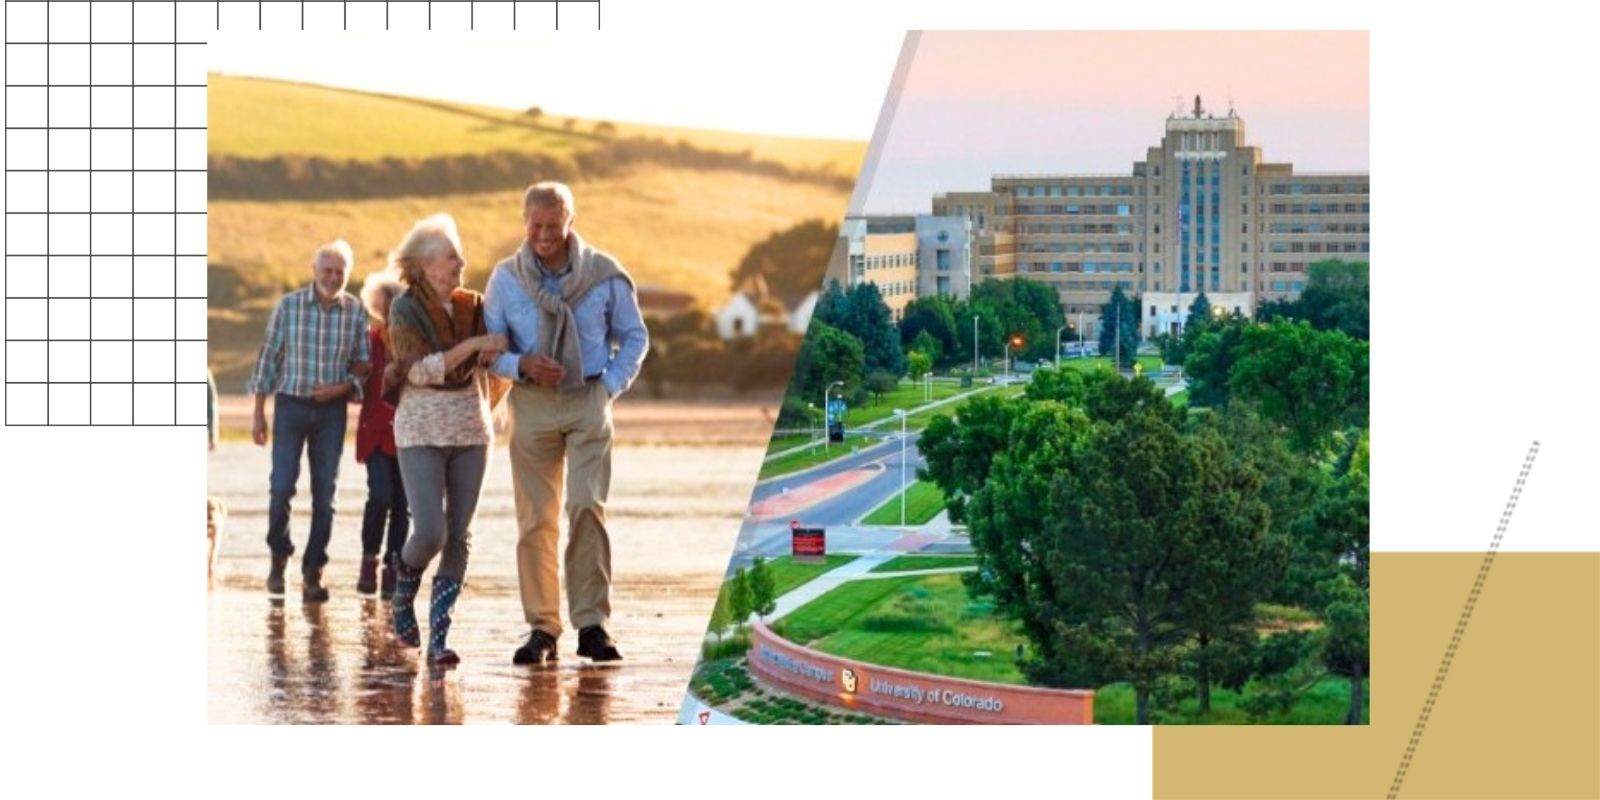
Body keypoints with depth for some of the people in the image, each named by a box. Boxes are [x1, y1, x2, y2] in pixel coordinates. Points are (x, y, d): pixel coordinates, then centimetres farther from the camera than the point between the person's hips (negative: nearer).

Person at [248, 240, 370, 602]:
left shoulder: (356, 312, 0)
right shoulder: (288, 306, -3)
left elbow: (364, 366, 7)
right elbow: (269, 357, 2)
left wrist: (343, 387, -13)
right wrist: (259, 412, 1)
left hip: (332, 409, 1)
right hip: (290, 406, -1)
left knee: (325, 495, 2)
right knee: (281, 487, -8)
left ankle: (313, 573, 9)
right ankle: (279, 556, 16)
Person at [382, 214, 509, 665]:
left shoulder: (471, 307, 7)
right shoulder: (406, 311, -6)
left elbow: (487, 362, 16)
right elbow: (419, 369, -17)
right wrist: (472, 344, -22)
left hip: (470, 429, 5)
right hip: (422, 431, -4)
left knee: (459, 536, 0)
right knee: (430, 532, -15)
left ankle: (439, 636, 4)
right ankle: (403, 595, 17)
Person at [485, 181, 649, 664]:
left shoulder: (604, 274, 0)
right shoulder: (506, 278, 2)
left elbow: (634, 337, 11)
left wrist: (612, 386, -2)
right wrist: (522, 365, -12)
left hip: (588, 402, -1)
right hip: (532, 403, 1)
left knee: (587, 508, -12)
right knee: (535, 519, 1)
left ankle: (592, 624, -9)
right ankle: (542, 629, 6)